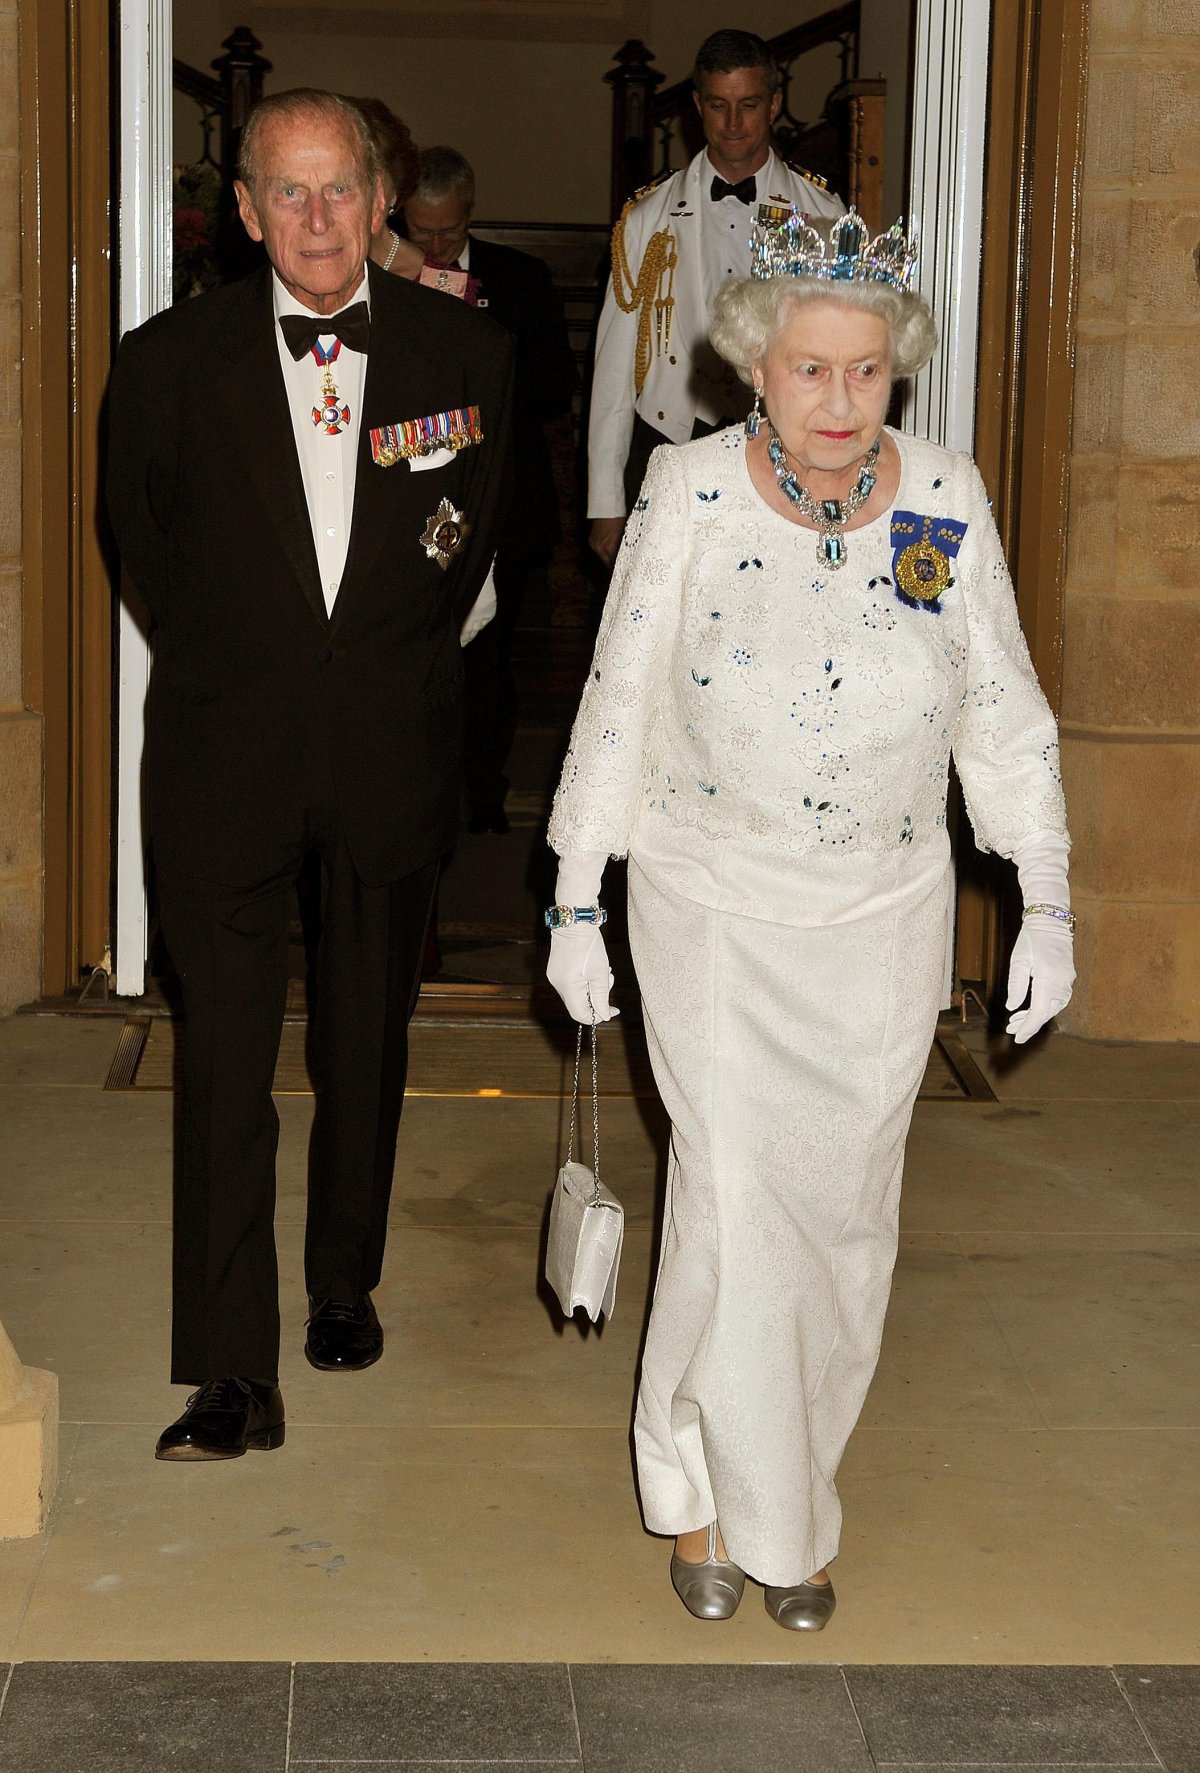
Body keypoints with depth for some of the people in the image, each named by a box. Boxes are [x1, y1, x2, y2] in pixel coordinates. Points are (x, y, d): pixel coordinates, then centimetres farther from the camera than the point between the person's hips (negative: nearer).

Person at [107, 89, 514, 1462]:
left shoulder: (466, 355, -2)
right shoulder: (170, 362, -6)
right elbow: (142, 538, 9)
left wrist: (403, 658, 12)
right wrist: (223, 666, 10)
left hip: (393, 744, 2)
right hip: (226, 747, -1)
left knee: (369, 1041, 15)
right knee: (225, 1054, -4)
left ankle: (345, 1284, 36)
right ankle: (233, 1376, 3)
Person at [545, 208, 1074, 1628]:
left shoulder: (947, 500, -4)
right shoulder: (690, 497, -9)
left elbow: (1002, 712, 3)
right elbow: (621, 704, -3)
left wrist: (1045, 906, 1)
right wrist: (577, 900, -2)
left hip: (884, 918, 3)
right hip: (713, 907, -2)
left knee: (842, 1213, 9)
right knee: (735, 1204, -5)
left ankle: (787, 1503, 30)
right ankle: (706, 1490, 20)